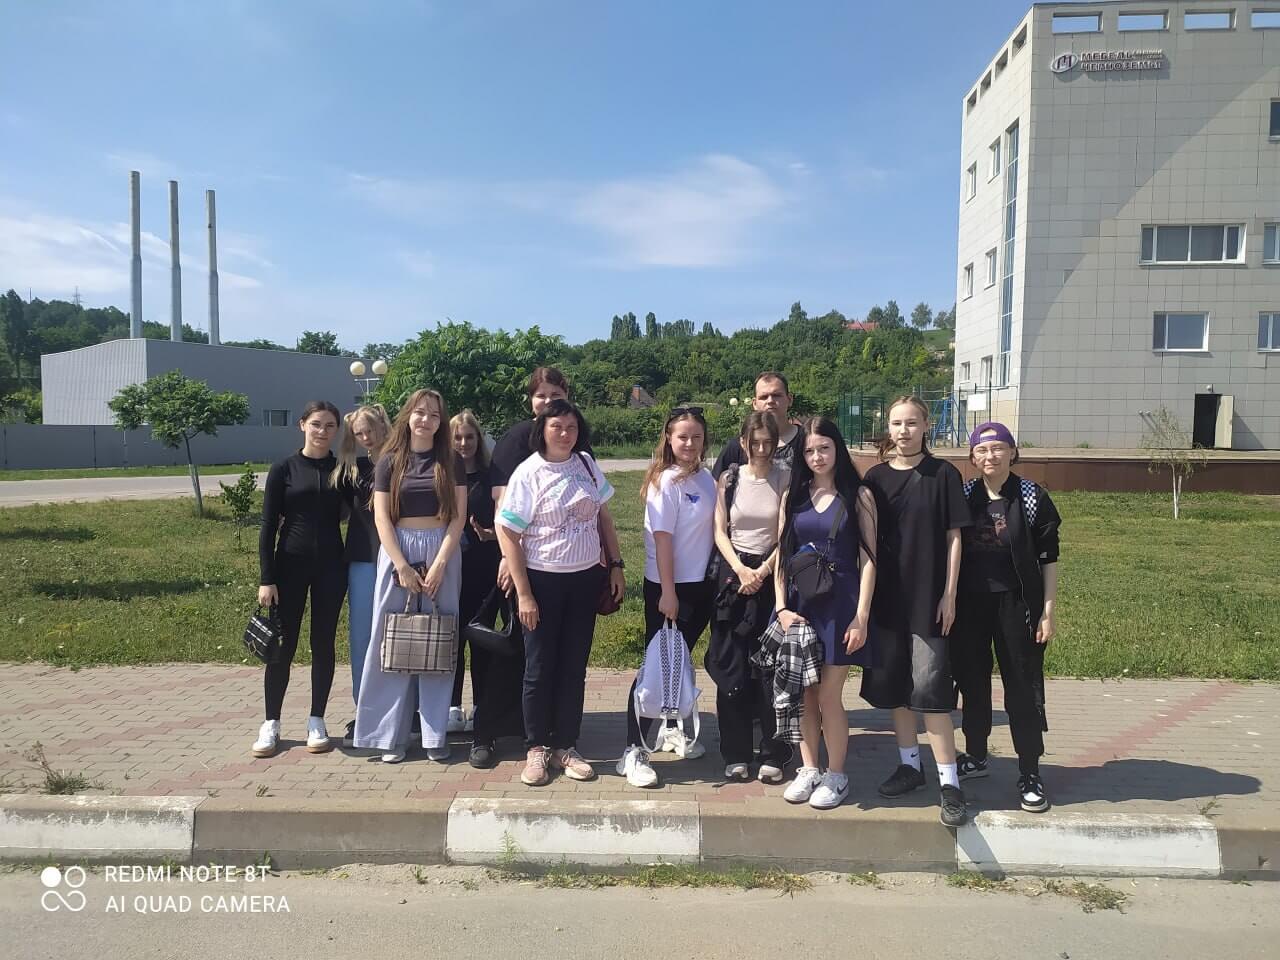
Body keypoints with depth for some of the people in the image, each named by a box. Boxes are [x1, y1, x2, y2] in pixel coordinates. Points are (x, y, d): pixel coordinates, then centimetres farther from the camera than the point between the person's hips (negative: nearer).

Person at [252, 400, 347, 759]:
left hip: (330, 566, 1)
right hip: (290, 564, -1)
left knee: (323, 643, 7)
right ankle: (271, 724, 17)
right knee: (283, 644, 4)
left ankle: (317, 722, 18)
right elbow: (268, 527, -2)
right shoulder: (284, 468, -1)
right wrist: (266, 578, -7)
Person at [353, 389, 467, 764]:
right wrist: (402, 566, -11)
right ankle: (391, 734, 10)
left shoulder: (452, 461, 4)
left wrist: (439, 564, -11)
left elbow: (458, 516, -1)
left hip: (442, 552, 0)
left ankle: (435, 734, 9)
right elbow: (381, 518, -1)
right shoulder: (389, 461, 3)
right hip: (397, 552, 0)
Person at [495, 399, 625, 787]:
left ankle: (565, 747, 23)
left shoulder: (586, 464, 2)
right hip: (543, 580, -4)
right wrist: (523, 593, -13)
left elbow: (603, 517, 12)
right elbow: (507, 533, -11)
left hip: (585, 579, 4)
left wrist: (616, 565, 6)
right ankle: (537, 749, 21)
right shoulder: (528, 473, -10)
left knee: (574, 667, 10)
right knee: (540, 668, 7)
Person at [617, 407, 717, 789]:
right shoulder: (666, 481, -15)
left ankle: (672, 728, 38)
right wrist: (667, 592, -19)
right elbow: (661, 539, -17)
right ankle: (634, 752, 3)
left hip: (701, 584, 7)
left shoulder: (705, 477, 5)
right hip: (668, 586, -6)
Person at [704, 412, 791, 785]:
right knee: (731, 666, 2)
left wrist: (763, 570, -11)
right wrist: (740, 569, -10)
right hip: (733, 572, 2)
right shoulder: (729, 479, 4)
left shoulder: (786, 479, 0)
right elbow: (720, 532, 3)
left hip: (772, 575, -1)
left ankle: (773, 754, 12)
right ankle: (736, 754, 13)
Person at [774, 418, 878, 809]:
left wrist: (861, 616, -10)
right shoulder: (793, 496, 9)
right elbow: (781, 556, 7)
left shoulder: (858, 496, -1)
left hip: (840, 603, -3)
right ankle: (808, 770, 24)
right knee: (804, 693, 9)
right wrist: (781, 608, -2)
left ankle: (836, 775, 16)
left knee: (828, 693, -2)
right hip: (799, 604, 3)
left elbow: (868, 559, -4)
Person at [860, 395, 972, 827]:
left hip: (929, 597, -4)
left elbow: (954, 537, -3)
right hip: (887, 596, 4)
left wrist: (949, 593, -7)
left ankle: (949, 782, 6)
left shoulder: (943, 474, -3)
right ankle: (910, 764, 27)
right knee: (894, 683, 11)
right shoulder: (876, 477, 6)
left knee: (930, 687, -5)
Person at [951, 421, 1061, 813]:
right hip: (970, 604, 3)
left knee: (1023, 688, 3)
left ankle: (1030, 774, 14)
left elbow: (1048, 559, -2)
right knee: (972, 682, 13)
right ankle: (975, 756, 30)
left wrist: (1048, 611, -6)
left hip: (1015, 604, -3)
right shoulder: (963, 496, 3)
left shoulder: (1032, 497, -3)